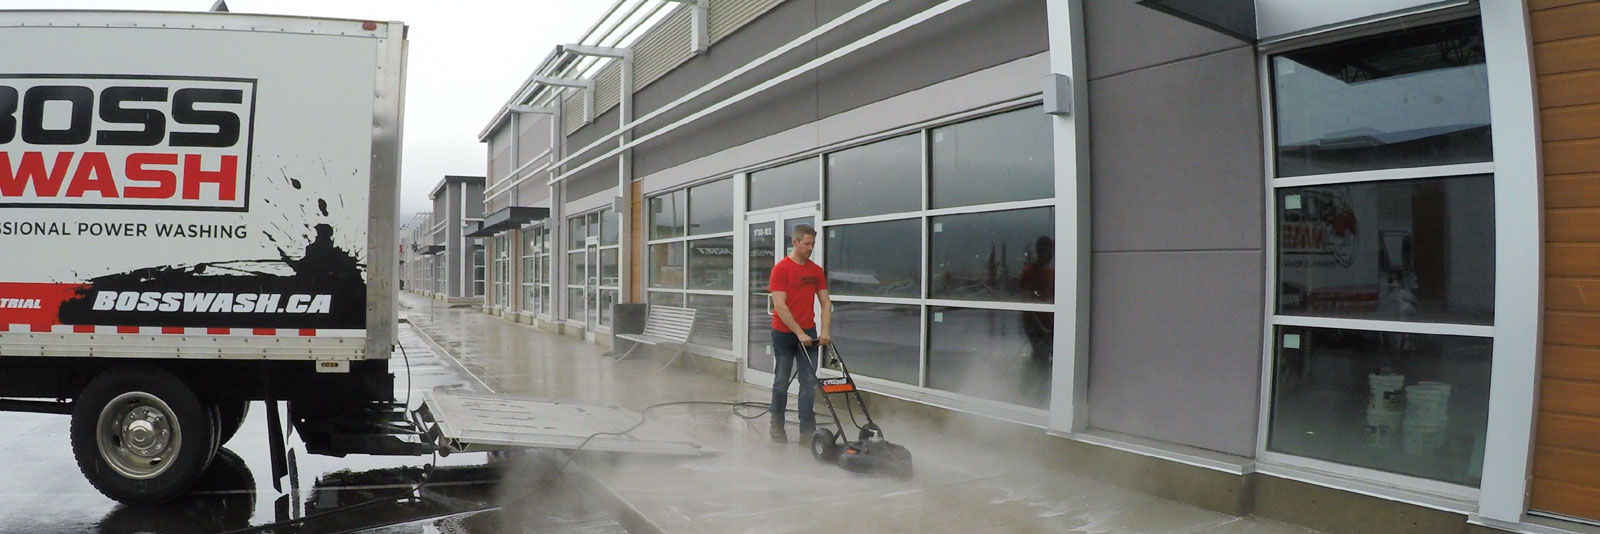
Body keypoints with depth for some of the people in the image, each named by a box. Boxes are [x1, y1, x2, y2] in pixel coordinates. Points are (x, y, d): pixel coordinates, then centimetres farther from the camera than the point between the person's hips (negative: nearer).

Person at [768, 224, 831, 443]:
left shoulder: (816, 270, 5)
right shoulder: (780, 269, -11)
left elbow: (825, 303, 6)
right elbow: (780, 306, -17)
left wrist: (824, 331, -8)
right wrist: (799, 333, -20)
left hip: (809, 333, 4)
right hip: (784, 333, -4)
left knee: (809, 382, 0)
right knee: (781, 381, 9)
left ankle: (807, 431, 3)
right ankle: (777, 423, 27)